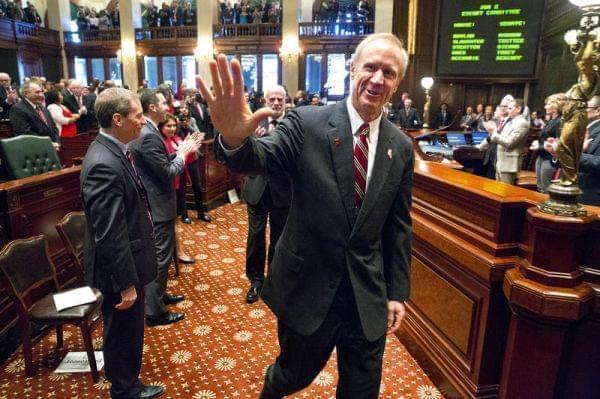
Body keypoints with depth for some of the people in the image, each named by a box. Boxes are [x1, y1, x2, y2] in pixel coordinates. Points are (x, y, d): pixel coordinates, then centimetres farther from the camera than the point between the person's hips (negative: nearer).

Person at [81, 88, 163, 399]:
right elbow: (109, 235, -27)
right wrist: (126, 283, -20)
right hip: (119, 268, -10)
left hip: (125, 262, 10)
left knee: (127, 333, 25)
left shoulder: (110, 151, 3)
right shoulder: (105, 165, -28)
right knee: (123, 335, 11)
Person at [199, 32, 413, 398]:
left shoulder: (402, 147, 0)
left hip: (369, 297, 3)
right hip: (307, 288, -2)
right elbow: (261, 158, -24)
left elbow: (399, 225, 4)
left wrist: (398, 292, 5)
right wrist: (234, 139, -47)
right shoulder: (308, 123, -10)